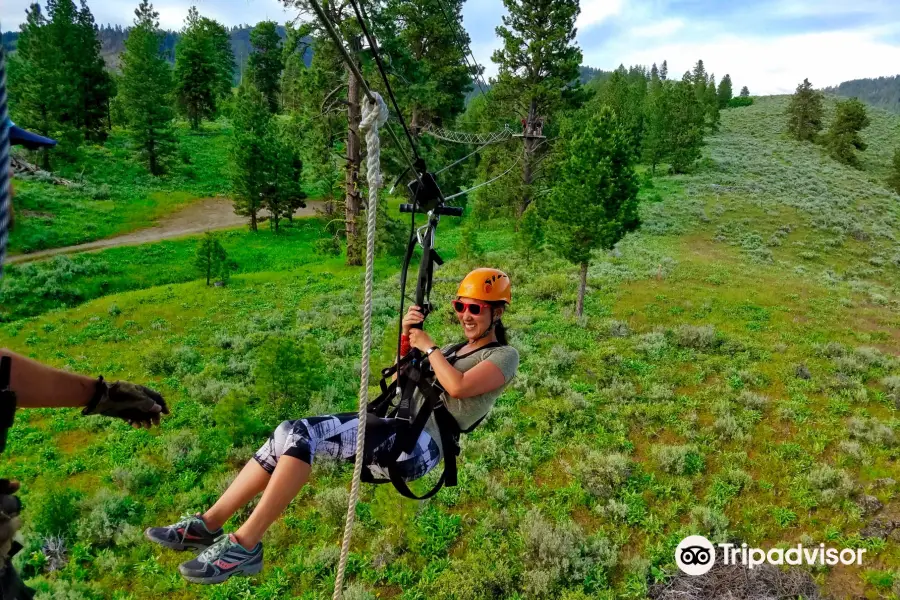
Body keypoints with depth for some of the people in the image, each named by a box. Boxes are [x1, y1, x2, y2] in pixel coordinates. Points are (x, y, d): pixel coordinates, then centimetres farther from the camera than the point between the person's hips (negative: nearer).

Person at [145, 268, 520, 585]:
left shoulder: (504, 355, 2)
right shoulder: (456, 349, 26)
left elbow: (458, 387, -18)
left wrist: (428, 346, -5)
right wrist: (407, 337, 8)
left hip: (419, 446, -8)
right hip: (396, 434, 8)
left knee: (301, 435, -24)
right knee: (288, 437, -8)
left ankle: (244, 546, -19)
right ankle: (208, 524, 0)